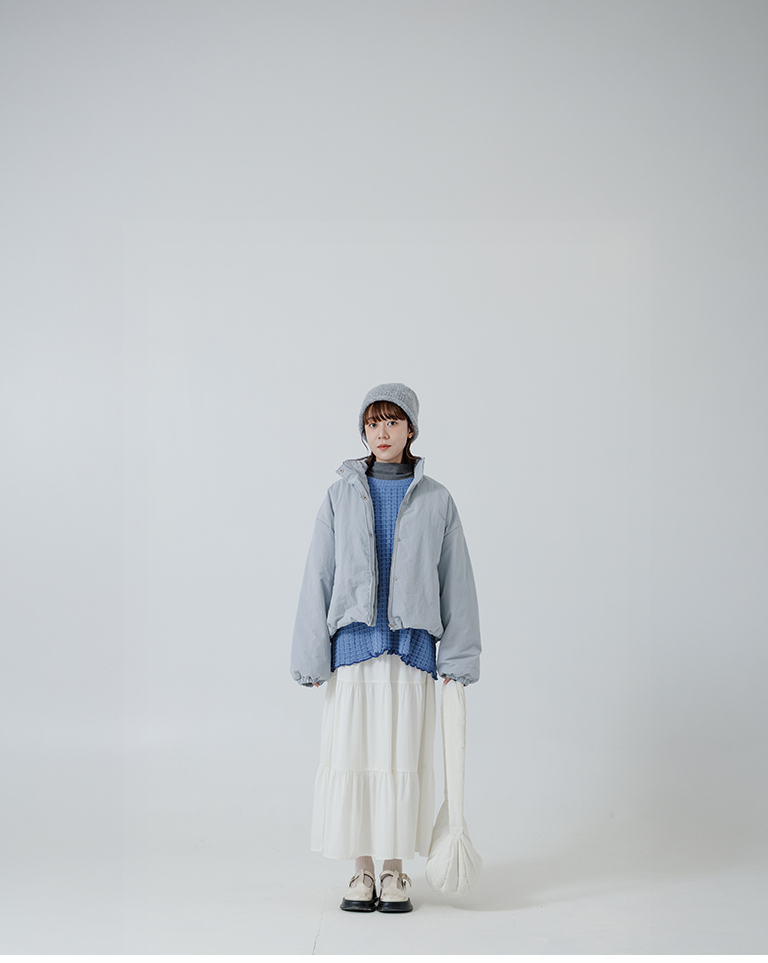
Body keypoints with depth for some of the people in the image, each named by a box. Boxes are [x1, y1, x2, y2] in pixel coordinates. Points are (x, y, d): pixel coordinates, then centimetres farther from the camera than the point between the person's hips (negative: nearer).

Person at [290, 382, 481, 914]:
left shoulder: (436, 500, 5)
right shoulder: (342, 495, 6)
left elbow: (456, 580, 5)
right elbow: (318, 577, 4)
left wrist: (458, 657, 1)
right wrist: (311, 656, -1)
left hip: (412, 645, 0)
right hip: (354, 644, 1)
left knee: (404, 757, 2)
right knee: (351, 755, 2)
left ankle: (396, 871, 15)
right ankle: (362, 871, 15)